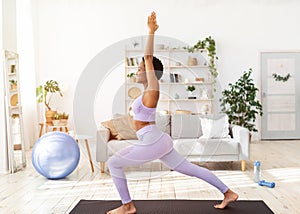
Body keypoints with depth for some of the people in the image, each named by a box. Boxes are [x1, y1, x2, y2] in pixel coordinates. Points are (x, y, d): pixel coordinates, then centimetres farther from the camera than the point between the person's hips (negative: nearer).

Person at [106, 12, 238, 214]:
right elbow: (149, 59, 19)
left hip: (153, 142, -10)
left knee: (113, 163, 1)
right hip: (158, 141, 10)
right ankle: (228, 193, 21)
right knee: (189, 168, 15)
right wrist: (151, 32, 23)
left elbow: (149, 58, -15)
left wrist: (151, 32, -11)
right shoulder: (149, 89, 12)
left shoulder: (153, 88, -11)